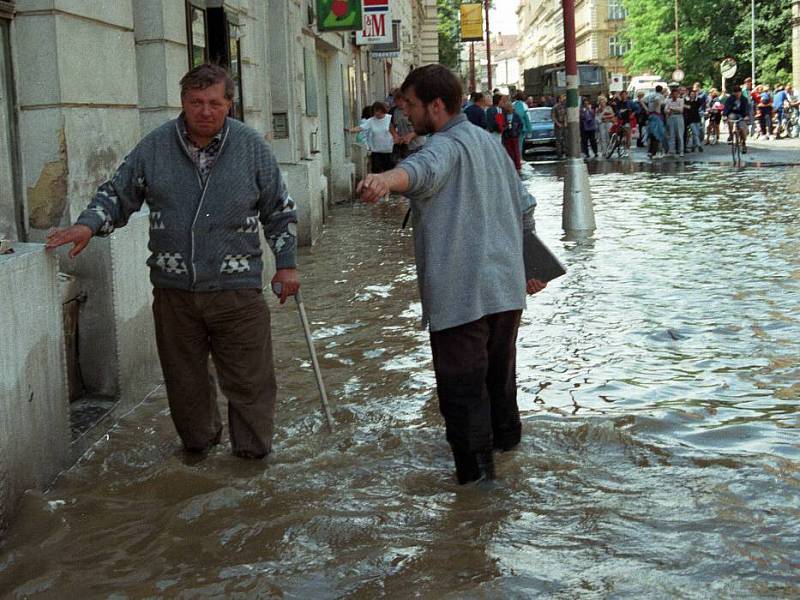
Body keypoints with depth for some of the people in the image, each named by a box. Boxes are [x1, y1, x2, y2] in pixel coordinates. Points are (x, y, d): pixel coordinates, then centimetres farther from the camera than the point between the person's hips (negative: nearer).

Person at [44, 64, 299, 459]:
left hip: (236, 288, -1)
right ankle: (198, 439, 35)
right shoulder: (155, 146, 1)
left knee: (248, 375, 2)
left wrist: (286, 264, 6)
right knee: (184, 375, 13)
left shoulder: (251, 146, 0)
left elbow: (279, 211, 8)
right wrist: (87, 225, -7)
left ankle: (253, 448, 19)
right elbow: (117, 194, 10)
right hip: (174, 289, 2)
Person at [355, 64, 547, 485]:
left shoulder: (446, 145, -13)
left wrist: (386, 180, -61)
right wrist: (526, 266, 34)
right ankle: (505, 436, 45)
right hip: (506, 287, 9)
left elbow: (423, 169, -40)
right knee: (500, 371, 26)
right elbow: (524, 209, 24)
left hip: (460, 292, -9)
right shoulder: (489, 142, 16)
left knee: (461, 383, 0)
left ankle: (475, 463, 4)